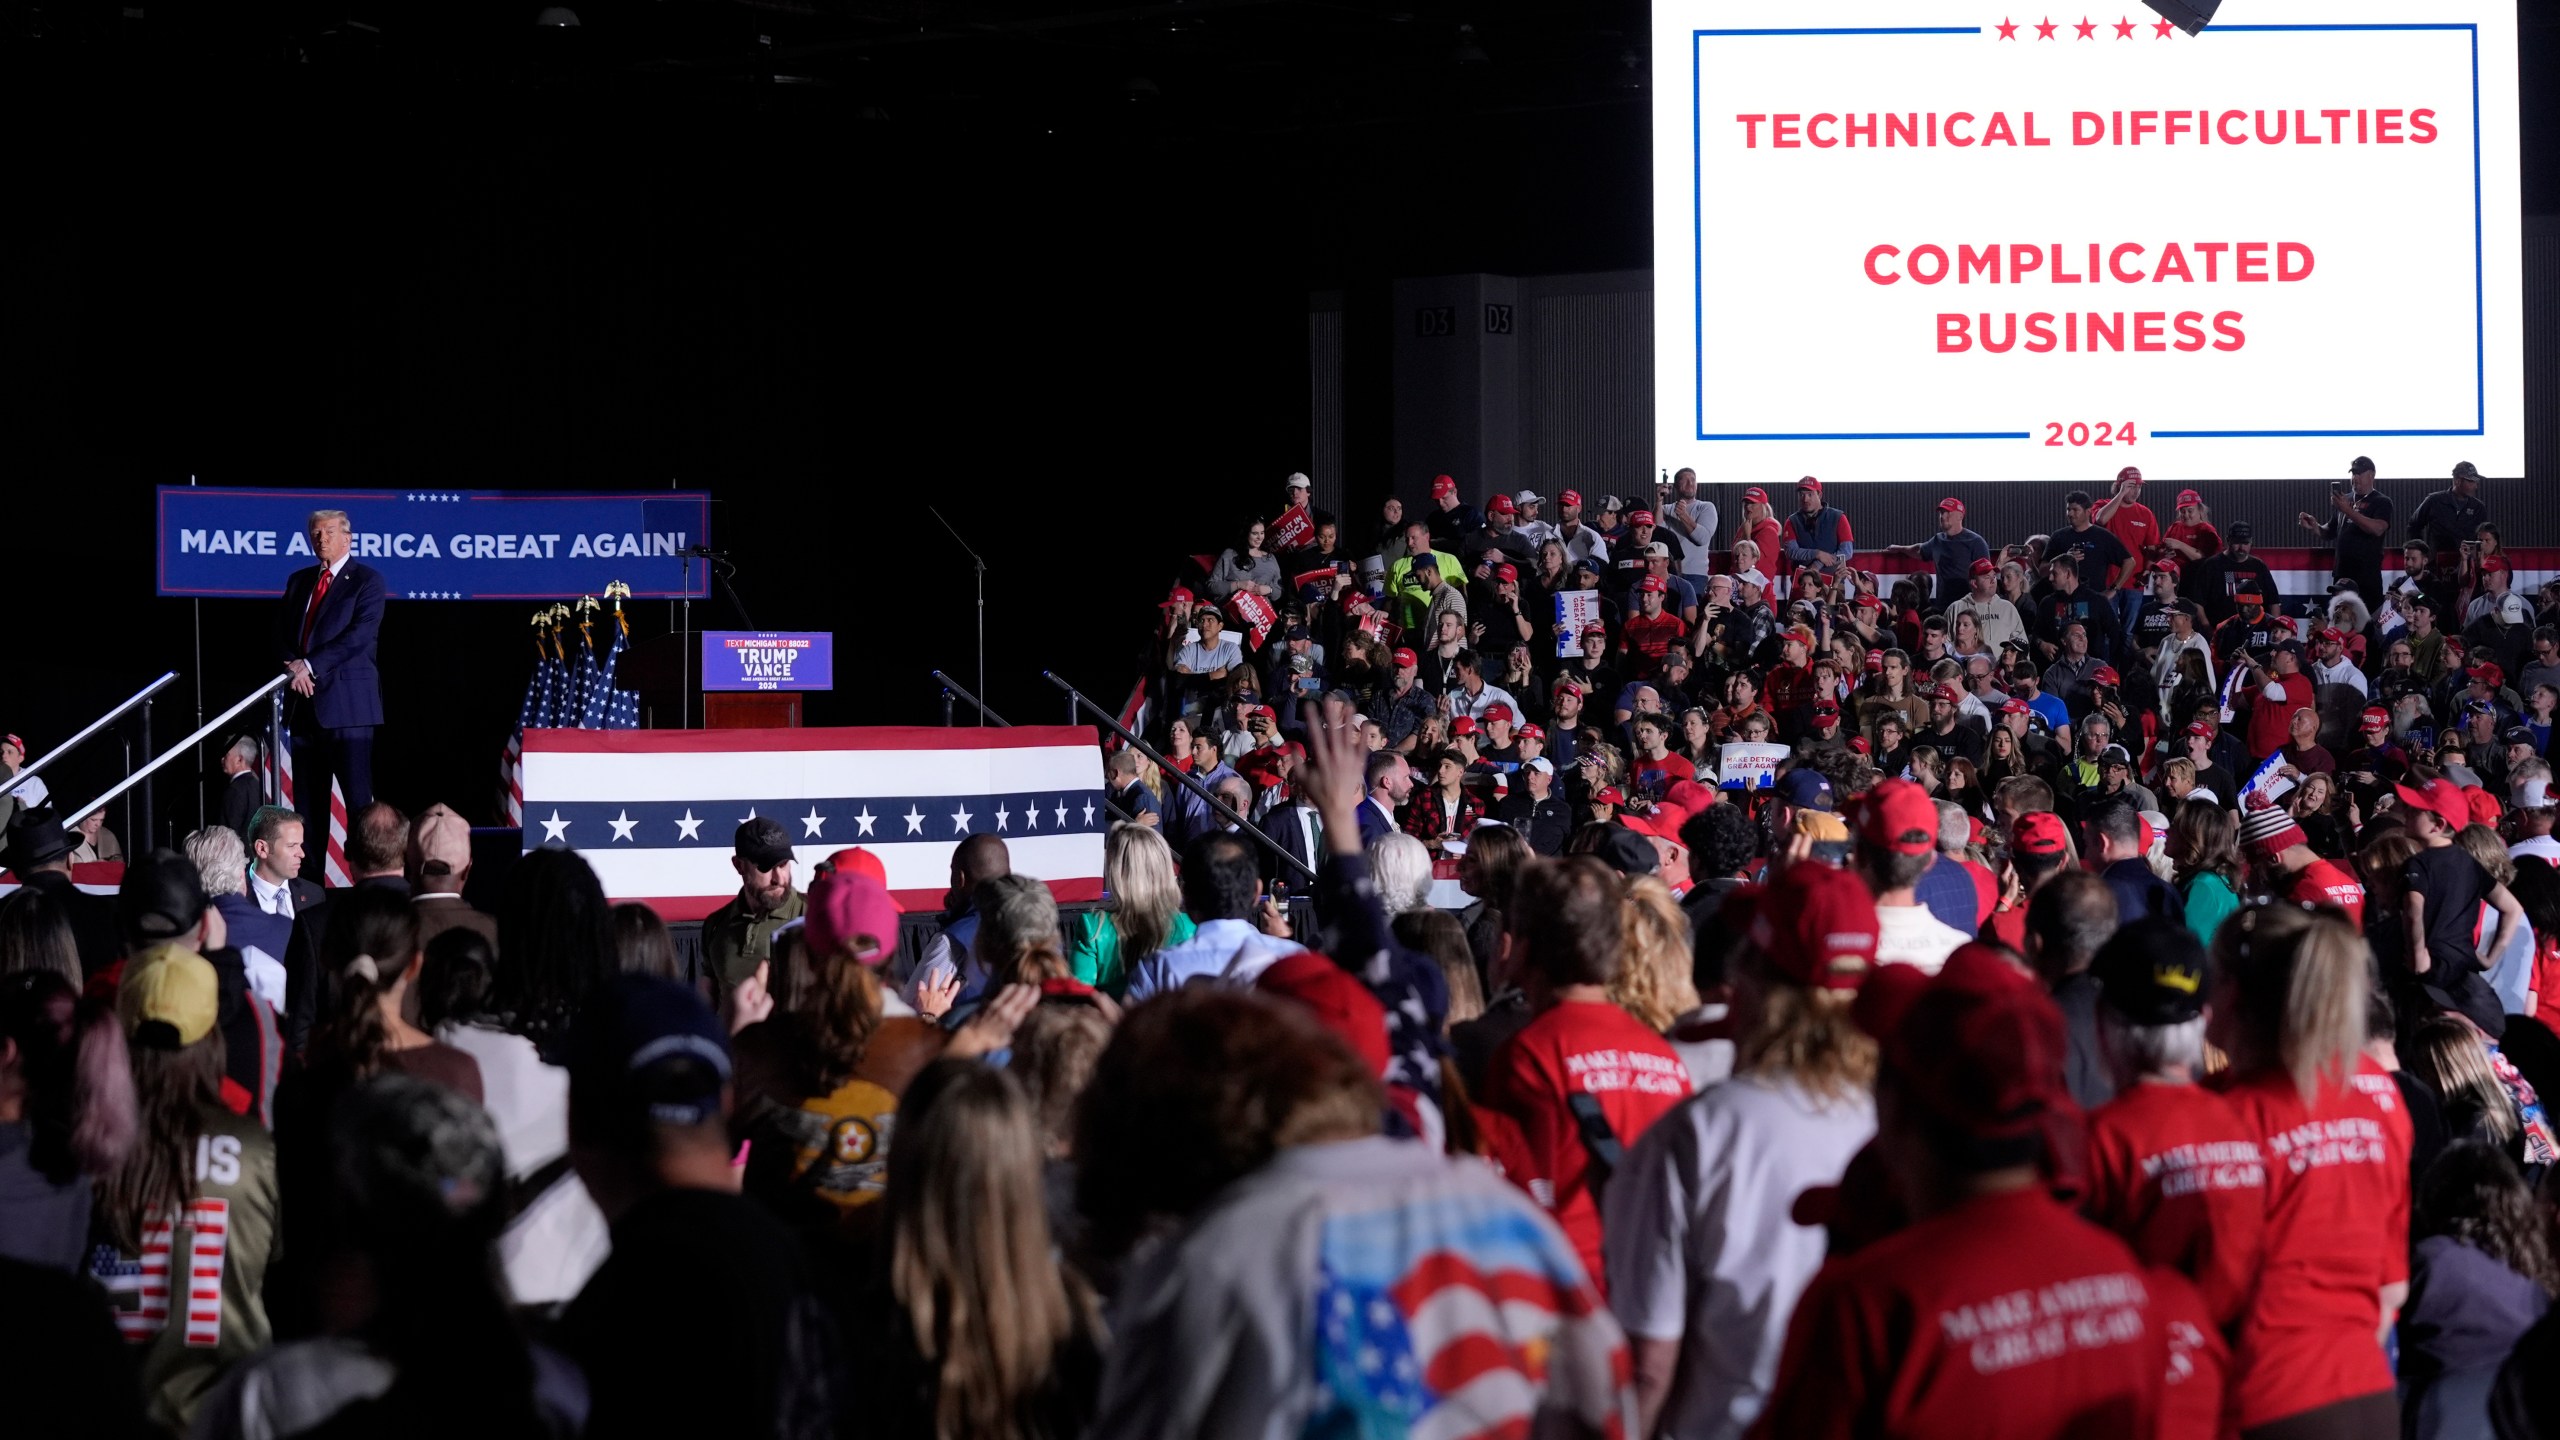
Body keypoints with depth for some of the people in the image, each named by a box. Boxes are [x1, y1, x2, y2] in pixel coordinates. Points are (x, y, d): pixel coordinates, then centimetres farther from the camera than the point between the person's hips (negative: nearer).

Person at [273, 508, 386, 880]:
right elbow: (281, 633, 16)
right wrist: (292, 666, -5)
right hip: (305, 702, 6)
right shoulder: (299, 581, 18)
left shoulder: (367, 580, 0)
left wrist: (311, 665, -14)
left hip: (346, 702, -6)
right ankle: (308, 875, 10)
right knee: (307, 799, 6)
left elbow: (360, 635, -11)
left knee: (358, 796, -8)